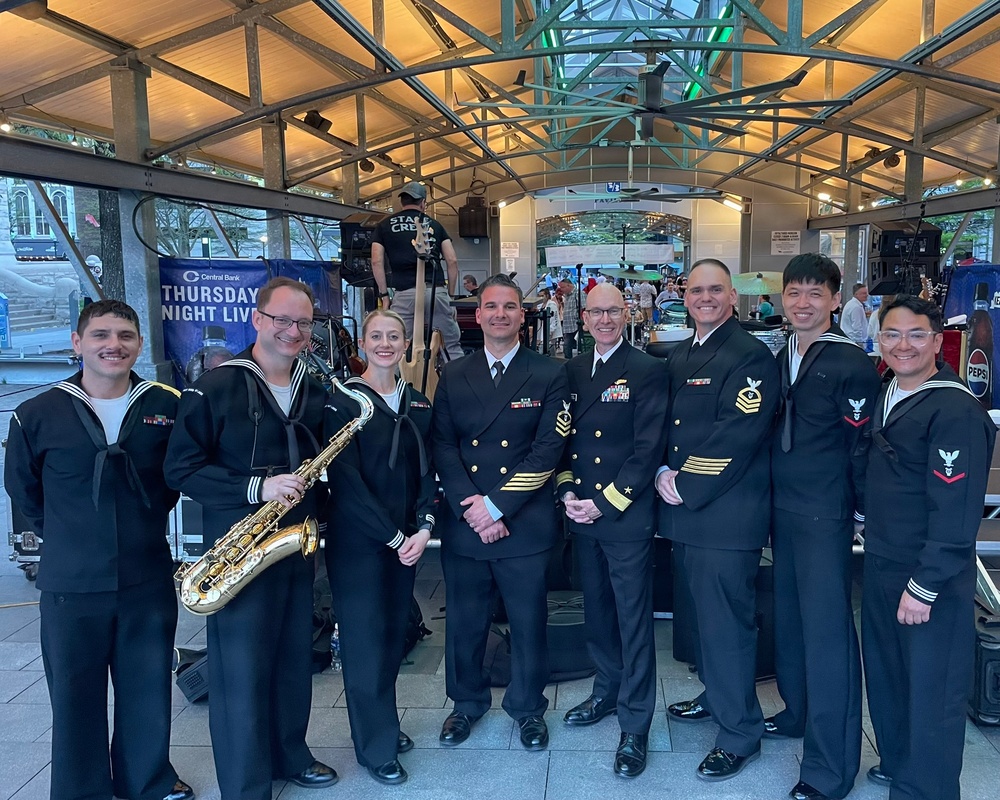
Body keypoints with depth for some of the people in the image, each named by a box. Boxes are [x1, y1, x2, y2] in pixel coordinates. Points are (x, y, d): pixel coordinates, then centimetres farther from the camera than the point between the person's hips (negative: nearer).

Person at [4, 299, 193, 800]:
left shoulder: (168, 407, -3)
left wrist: (144, 524, 8)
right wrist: (69, 537, 8)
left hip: (149, 580, 1)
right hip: (70, 586, -1)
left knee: (148, 691, 14)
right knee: (75, 697, 11)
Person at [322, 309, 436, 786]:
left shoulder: (417, 403, 8)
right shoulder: (343, 402, -10)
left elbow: (424, 470, 7)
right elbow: (346, 481, -15)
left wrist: (423, 526, -8)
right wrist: (393, 537, -15)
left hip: (405, 538, 5)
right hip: (357, 539, -5)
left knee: (394, 632, 13)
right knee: (365, 637, 3)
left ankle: (383, 723, 32)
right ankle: (376, 746, 19)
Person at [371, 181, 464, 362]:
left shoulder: (384, 226, 15)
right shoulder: (434, 224, 17)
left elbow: (377, 262, 4)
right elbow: (452, 261, 10)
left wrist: (384, 295, 9)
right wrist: (450, 294, 17)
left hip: (404, 293, -1)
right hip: (436, 291, 1)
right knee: (452, 346, 7)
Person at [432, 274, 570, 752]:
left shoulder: (549, 375, -1)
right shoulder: (453, 377, 7)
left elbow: (548, 449, -10)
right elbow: (443, 447, 1)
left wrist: (497, 505, -15)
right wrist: (470, 508, -13)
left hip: (525, 525, -2)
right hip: (463, 524, 2)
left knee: (528, 623, 10)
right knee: (464, 621, 14)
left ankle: (527, 707, 33)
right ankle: (468, 701, 37)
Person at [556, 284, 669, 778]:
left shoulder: (648, 371, -7)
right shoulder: (572, 371, 10)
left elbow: (649, 449, -12)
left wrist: (605, 503, -15)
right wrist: (567, 492, -3)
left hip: (627, 515, -5)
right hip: (581, 513, 5)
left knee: (634, 621, 2)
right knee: (596, 610, 18)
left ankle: (634, 727, 13)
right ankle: (607, 691, 38)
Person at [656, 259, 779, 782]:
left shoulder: (750, 356, -11)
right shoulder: (679, 359, 16)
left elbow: (736, 436, -19)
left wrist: (687, 486, -15)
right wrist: (663, 472, -2)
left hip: (727, 514, -8)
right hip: (684, 509, 8)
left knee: (726, 621, -1)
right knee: (704, 613, 20)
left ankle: (739, 734, 13)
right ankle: (717, 695, 39)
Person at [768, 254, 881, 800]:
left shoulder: (852, 364, -12)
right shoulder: (779, 360, 9)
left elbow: (863, 446, -10)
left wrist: (862, 514, -7)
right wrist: (770, 500, 12)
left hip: (825, 516, -7)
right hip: (783, 511, 7)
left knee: (826, 630, -2)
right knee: (788, 617, 17)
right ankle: (799, 712, 37)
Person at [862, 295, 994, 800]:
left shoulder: (956, 411, -18)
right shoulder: (887, 393, 7)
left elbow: (956, 512, -20)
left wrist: (924, 586, -19)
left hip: (931, 575, -8)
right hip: (880, 562, 8)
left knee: (931, 693, 5)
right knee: (884, 676, 19)